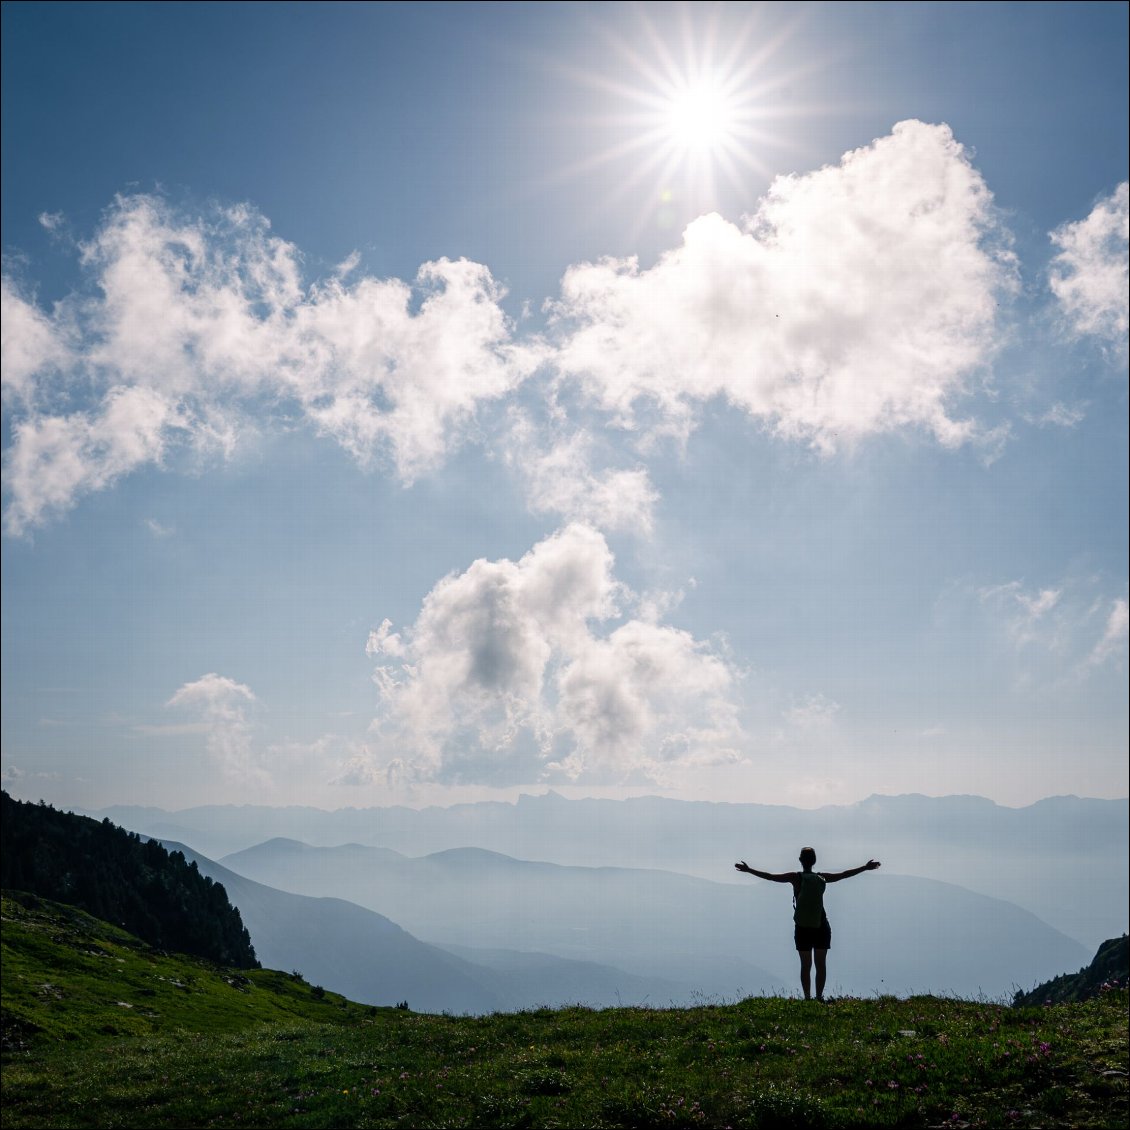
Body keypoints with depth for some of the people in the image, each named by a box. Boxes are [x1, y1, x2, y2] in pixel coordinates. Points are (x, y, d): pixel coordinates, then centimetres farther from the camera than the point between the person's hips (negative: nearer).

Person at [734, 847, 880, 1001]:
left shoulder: (796, 877, -6)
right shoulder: (822, 877, -1)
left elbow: (770, 877, -8)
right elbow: (844, 874, 8)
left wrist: (749, 870, -1)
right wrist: (865, 868, 18)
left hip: (802, 928, -1)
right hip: (821, 927, 1)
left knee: (805, 965, 5)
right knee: (821, 964, 7)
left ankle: (807, 997, 3)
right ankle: (819, 996, 4)